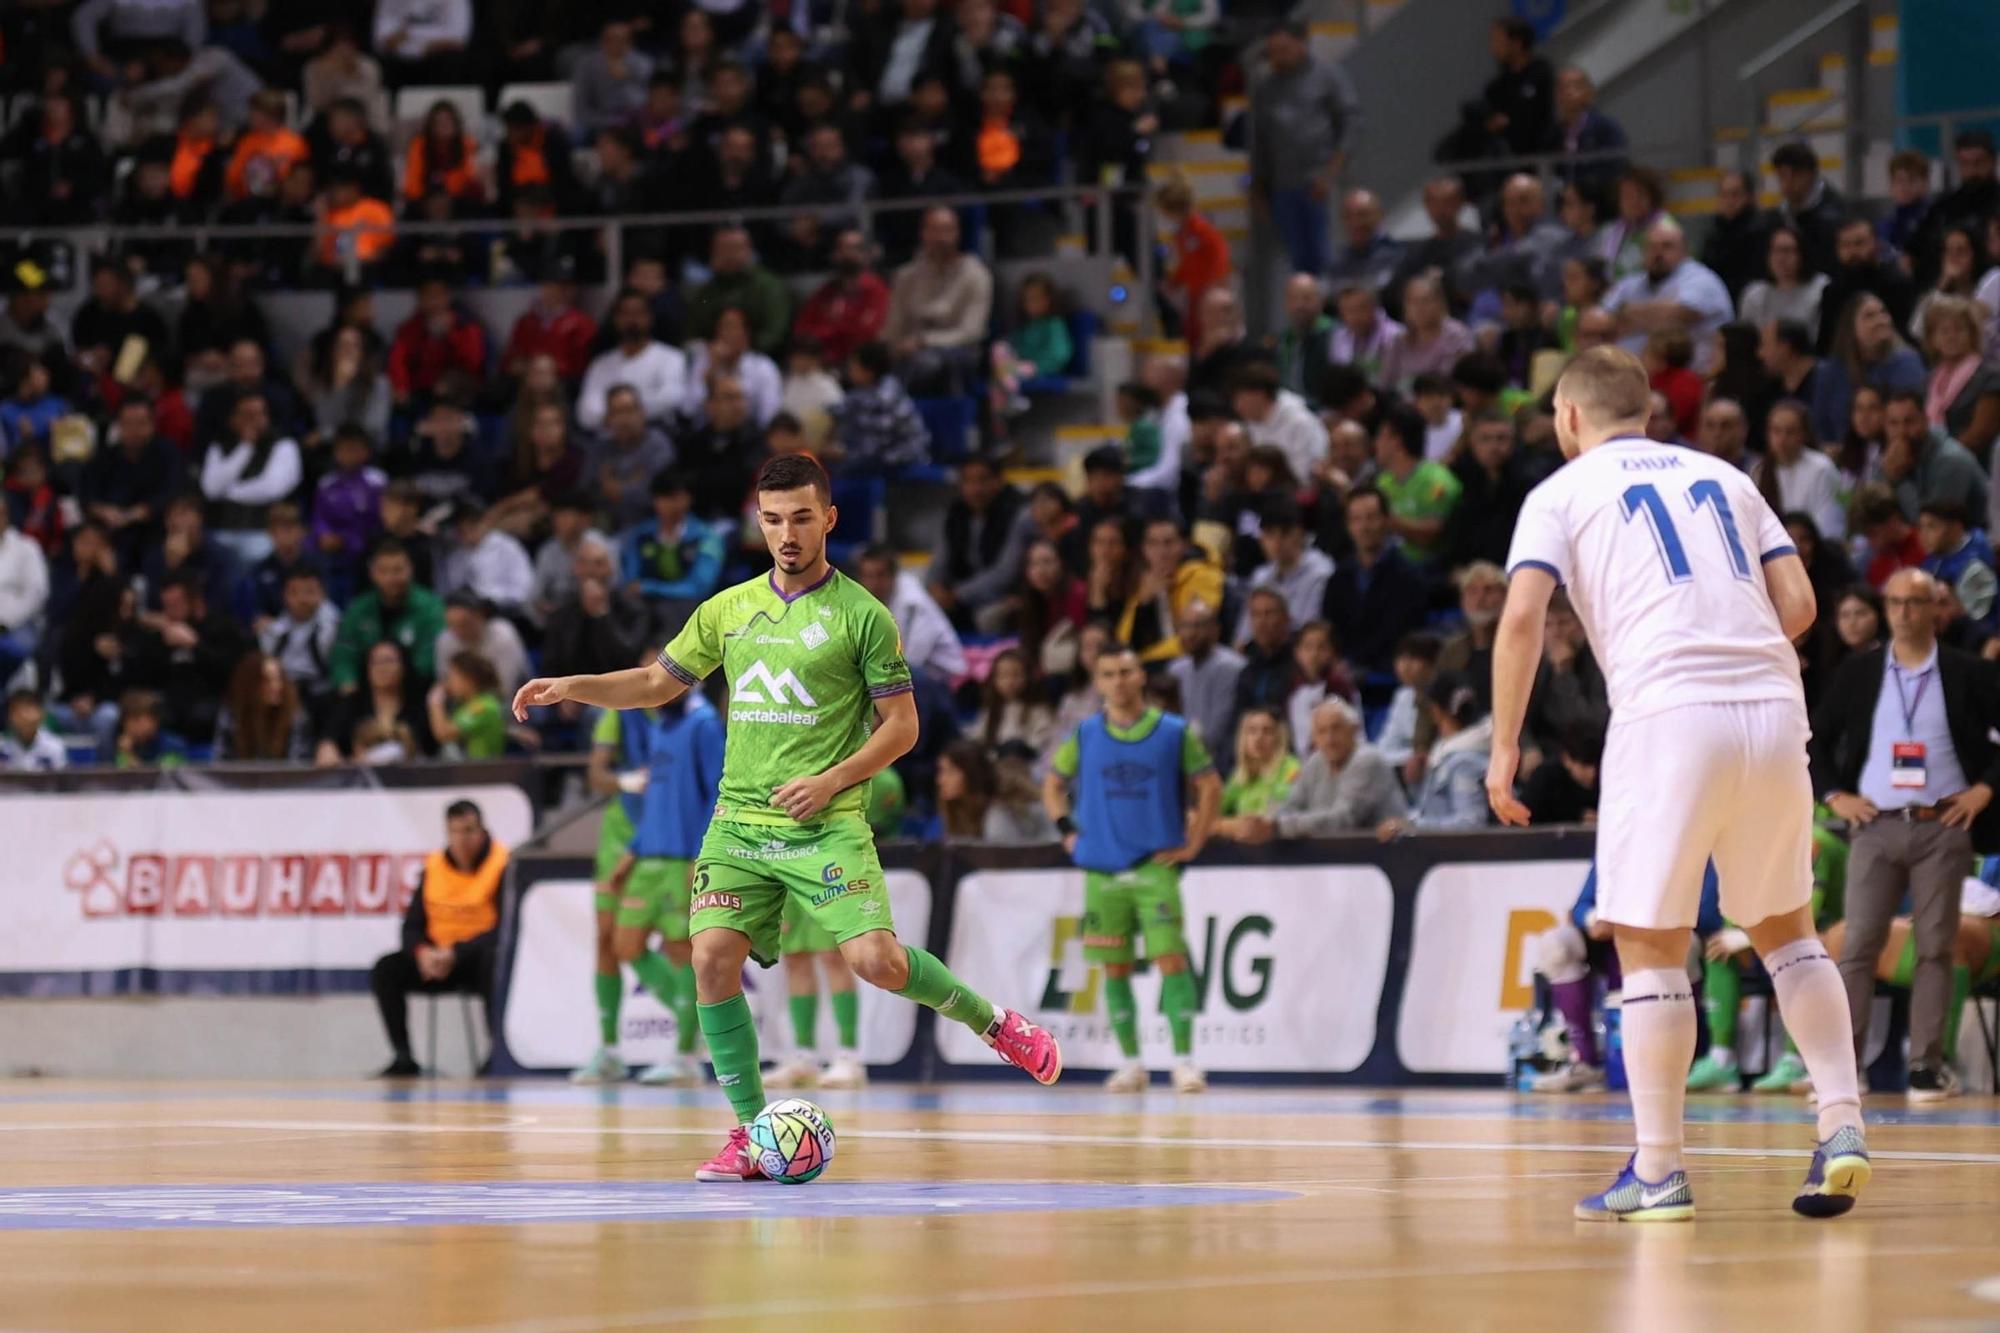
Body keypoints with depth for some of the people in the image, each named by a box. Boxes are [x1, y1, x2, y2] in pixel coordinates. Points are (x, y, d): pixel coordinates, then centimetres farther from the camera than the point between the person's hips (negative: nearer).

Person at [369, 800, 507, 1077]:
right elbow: (412, 926, 5)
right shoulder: (433, 867, 3)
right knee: (386, 969, -16)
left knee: (493, 959, -39)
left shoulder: (502, 864, -10)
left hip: (478, 959, -5)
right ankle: (403, 1059, -13)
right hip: (438, 959, 5)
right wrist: (423, 952, -19)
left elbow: (503, 930, -16)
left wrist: (455, 953, -26)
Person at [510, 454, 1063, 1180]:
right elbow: (656, 683, 22)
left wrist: (831, 779, -13)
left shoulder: (862, 614, -2)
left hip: (826, 826, -4)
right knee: (713, 960, -12)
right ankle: (751, 1132, -1)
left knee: (876, 960, -19)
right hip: (738, 822, 4)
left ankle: (993, 1022, 9)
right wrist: (570, 687, 7)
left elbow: (901, 725, 0)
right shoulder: (728, 610, 11)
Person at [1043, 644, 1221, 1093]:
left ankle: (1184, 1060, -12)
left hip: (1155, 866, -3)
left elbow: (1210, 787, 6)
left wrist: (1193, 844, -1)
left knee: (1171, 959, -12)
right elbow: (1053, 784, 18)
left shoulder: (1175, 733, 0)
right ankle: (1130, 1063, 12)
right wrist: (1068, 830, 5)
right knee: (1114, 967, 4)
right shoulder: (1084, 736, 7)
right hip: (1101, 867, 3)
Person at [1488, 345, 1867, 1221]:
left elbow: (1523, 616, -4)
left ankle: (1658, 1172, 3)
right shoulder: (1722, 477, 22)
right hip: (1774, 708, 4)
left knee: (1650, 946, 3)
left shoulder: (1562, 492, 11)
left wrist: (1504, 746, -1)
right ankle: (1841, 1125, 6)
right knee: (1784, 928, 18)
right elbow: (1798, 605, 13)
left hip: (1666, 715, -4)